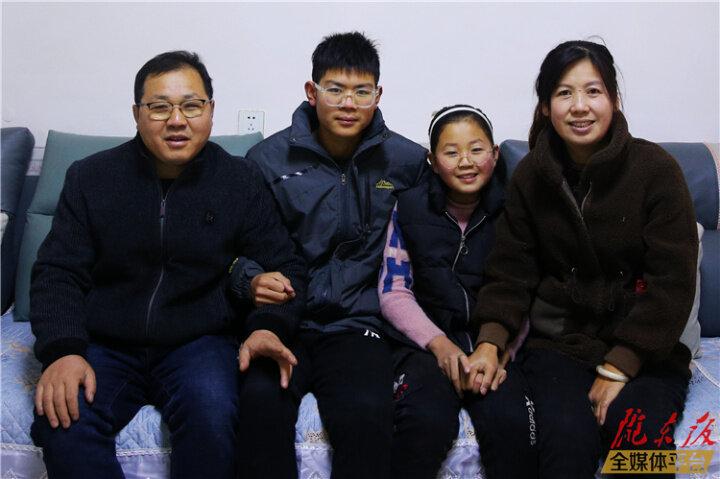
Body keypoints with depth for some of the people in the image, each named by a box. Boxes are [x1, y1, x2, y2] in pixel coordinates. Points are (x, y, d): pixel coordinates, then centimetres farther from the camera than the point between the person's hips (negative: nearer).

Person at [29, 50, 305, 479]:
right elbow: (57, 273, 2)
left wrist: (269, 327, -19)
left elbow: (284, 267, 2)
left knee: (213, 416, -31)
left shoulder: (242, 182, 2)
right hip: (104, 346, 1)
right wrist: (63, 351, -16)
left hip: (199, 343, -1)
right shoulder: (90, 178, 4)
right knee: (61, 421, -27)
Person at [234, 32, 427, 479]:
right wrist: (253, 281, -15)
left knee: (366, 413, -31)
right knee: (262, 401, -33)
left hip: (356, 325, 1)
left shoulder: (404, 160, 7)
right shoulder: (269, 159, 4)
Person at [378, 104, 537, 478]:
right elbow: (393, 292, 1)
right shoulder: (410, 208, 2)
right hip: (428, 341, 0)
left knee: (511, 424, -29)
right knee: (427, 420, -31)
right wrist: (439, 343, -13)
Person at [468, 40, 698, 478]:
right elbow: (512, 271, 4)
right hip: (559, 343, 1)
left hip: (645, 349, -1)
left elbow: (672, 282, -10)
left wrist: (618, 368, -16)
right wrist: (490, 343, -14)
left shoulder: (655, 168, -7)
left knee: (639, 440, -28)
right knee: (569, 437, -27)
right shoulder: (531, 175, 1)